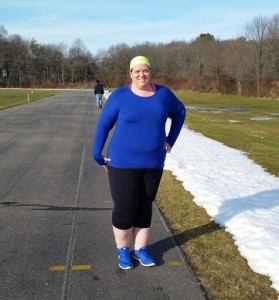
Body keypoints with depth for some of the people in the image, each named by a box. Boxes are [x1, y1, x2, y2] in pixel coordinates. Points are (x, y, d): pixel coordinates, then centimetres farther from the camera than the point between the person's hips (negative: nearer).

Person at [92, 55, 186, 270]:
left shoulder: (163, 94, 1)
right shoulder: (119, 96, -8)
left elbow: (180, 112, 16)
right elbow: (103, 125, -3)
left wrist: (170, 140, 9)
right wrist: (97, 153, -6)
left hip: (153, 163, 3)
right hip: (123, 162, -3)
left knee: (145, 207, 12)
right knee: (124, 208, 1)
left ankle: (140, 249, 28)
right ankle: (122, 250, 23)